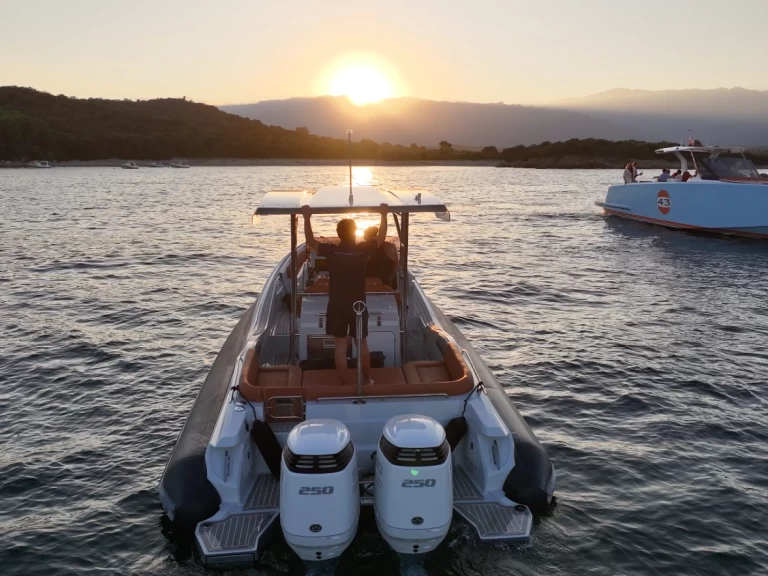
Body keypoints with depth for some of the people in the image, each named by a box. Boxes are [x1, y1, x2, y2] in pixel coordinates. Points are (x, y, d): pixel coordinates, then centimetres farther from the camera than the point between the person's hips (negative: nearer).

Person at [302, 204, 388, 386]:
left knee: (340, 346, 6)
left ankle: (345, 384, 11)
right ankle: (367, 379, 29)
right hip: (358, 305, 0)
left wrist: (307, 218, 7)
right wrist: (383, 216, 12)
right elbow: (381, 237, 5)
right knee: (362, 343, 16)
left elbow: (310, 241, 3)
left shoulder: (331, 251, -12)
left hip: (336, 306, 0)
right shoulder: (363, 250, -11)